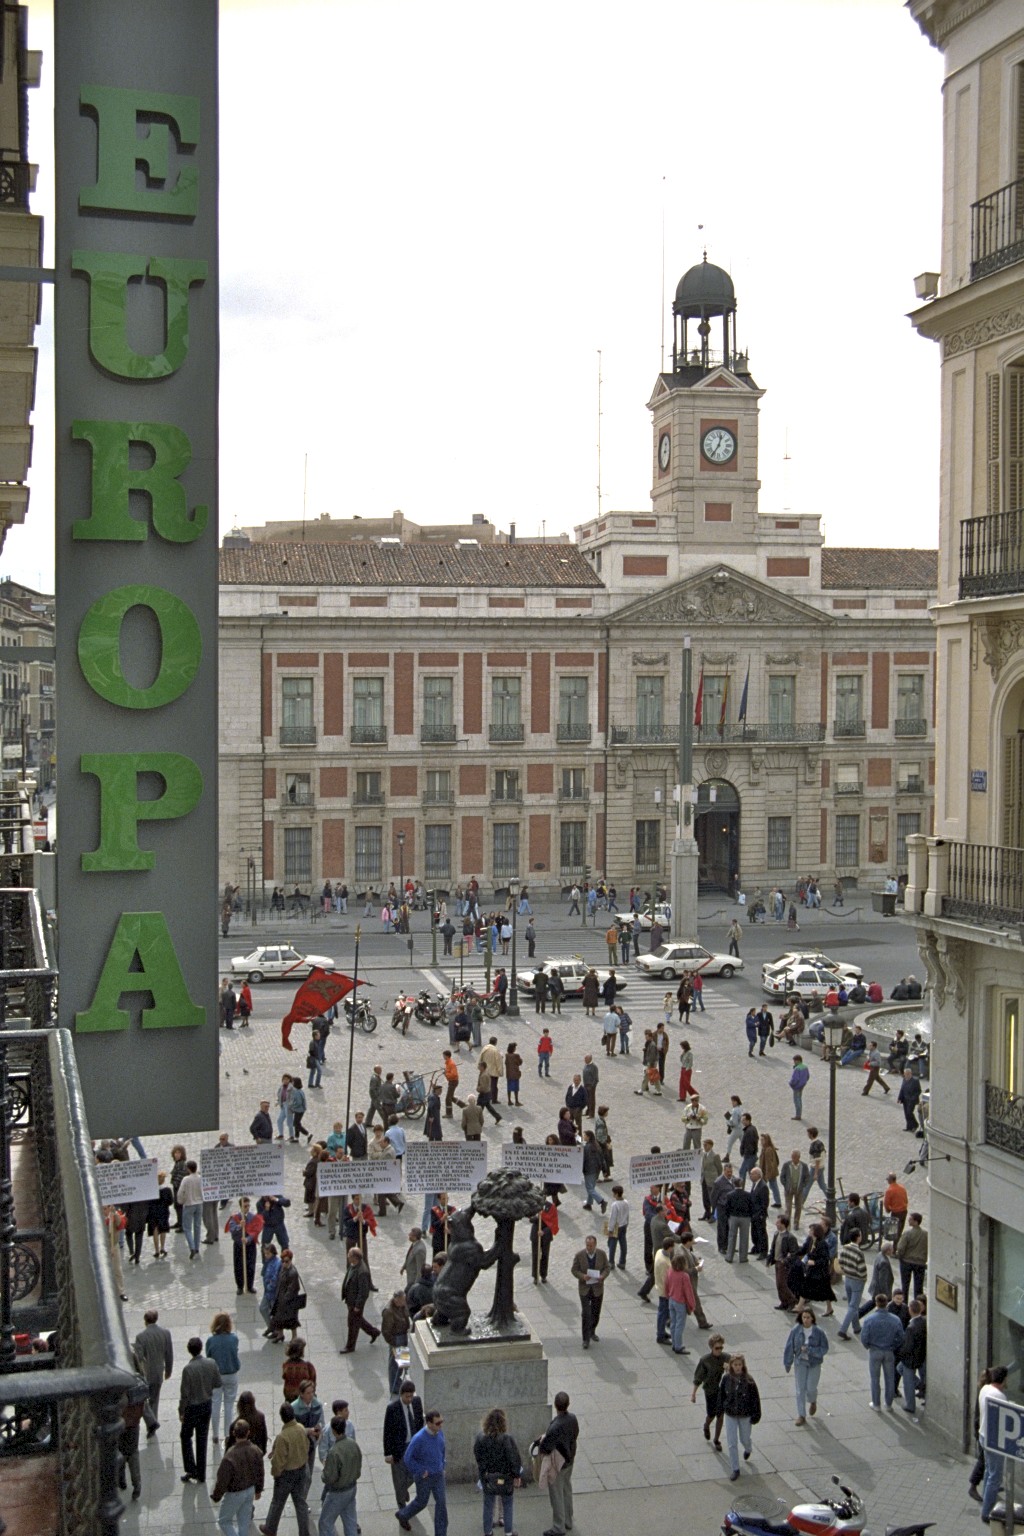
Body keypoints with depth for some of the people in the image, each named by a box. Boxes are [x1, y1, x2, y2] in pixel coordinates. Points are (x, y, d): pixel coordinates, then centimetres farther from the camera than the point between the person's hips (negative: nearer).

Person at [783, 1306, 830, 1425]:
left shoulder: (819, 1332, -12)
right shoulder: (795, 1330, -9)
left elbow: (824, 1348, -10)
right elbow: (789, 1347, -2)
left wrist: (809, 1350, -22)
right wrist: (787, 1364, 2)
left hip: (814, 1364, -1)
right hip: (800, 1363, 1)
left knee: (811, 1388, 1)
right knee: (800, 1389, 3)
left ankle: (813, 1402, 37)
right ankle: (801, 1415, 14)